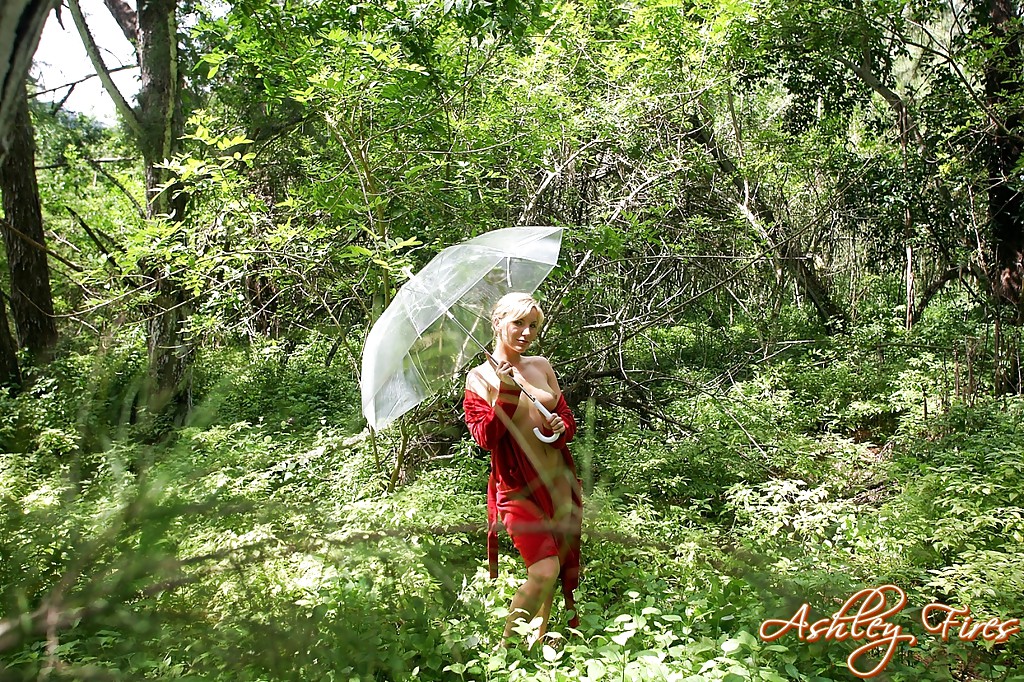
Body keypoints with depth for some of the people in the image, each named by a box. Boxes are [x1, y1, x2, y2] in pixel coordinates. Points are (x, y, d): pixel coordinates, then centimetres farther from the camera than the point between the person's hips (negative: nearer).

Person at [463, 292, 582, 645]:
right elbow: (486, 438, -12)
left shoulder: (541, 366, 7)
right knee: (544, 570, -15)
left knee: (558, 565, 11)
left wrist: (561, 427, -11)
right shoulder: (479, 377, -4)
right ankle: (505, 646, 5)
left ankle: (539, 643, 31)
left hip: (557, 480, 5)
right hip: (515, 486, -5)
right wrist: (505, 394, -24)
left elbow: (567, 417, 12)